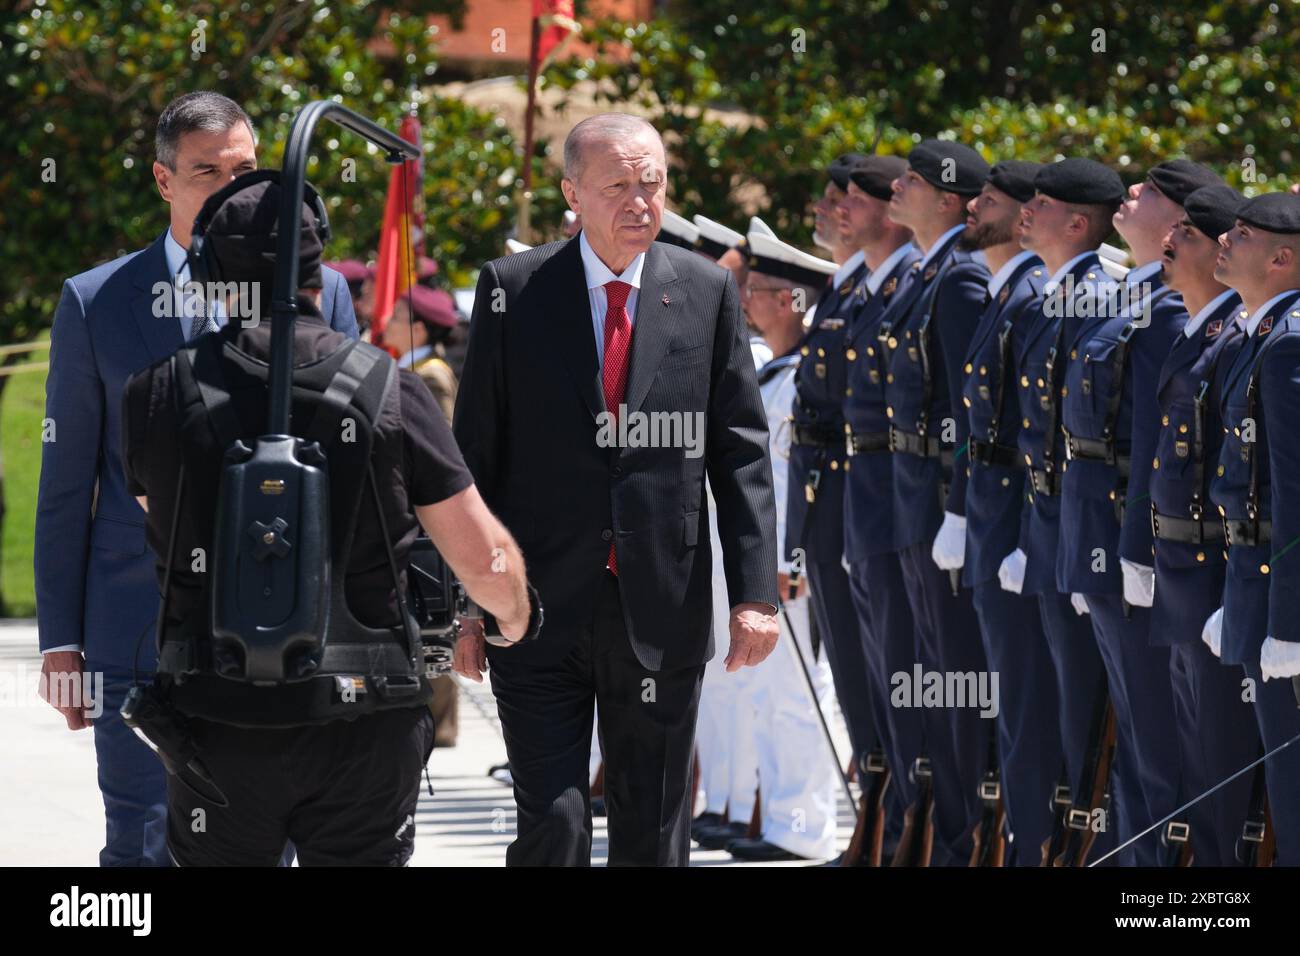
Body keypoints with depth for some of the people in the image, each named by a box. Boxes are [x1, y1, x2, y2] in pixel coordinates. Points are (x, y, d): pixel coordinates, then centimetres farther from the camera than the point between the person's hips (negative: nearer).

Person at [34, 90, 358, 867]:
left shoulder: (318, 294, 5)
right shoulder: (97, 302, 3)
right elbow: (66, 484, 5)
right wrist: (60, 637, 1)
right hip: (141, 626, -1)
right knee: (142, 846, 0)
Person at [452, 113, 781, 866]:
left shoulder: (708, 293, 4)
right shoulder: (513, 291, 1)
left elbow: (742, 454, 4)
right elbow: (476, 455, 3)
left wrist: (756, 592, -4)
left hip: (662, 615, 2)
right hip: (539, 608, -2)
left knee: (654, 840, 8)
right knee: (553, 830, -8)